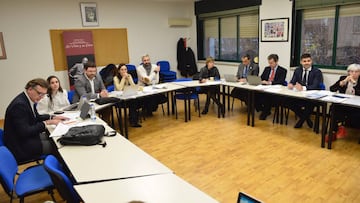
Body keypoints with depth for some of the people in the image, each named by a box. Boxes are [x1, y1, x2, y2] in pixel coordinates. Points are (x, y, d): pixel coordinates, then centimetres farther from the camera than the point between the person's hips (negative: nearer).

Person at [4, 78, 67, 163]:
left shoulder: (30, 99, 2)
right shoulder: (19, 105, -25)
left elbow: (36, 117, 18)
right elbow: (24, 132, -28)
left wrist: (52, 117, 3)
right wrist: (46, 123, -24)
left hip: (27, 137, 9)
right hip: (20, 146, -9)